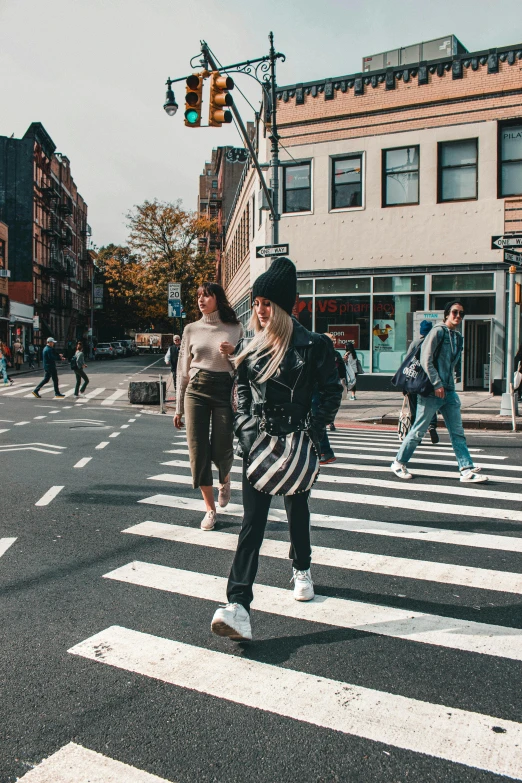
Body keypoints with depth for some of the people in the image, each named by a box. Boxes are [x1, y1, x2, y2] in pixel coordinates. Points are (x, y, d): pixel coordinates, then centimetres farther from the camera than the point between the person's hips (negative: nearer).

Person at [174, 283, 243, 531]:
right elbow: (183, 370, 10)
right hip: (196, 390, 2)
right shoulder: (191, 329, 8)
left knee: (222, 449, -3)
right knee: (198, 450, -2)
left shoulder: (235, 328, 5)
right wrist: (178, 408, 9)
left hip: (225, 390, -1)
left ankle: (224, 480, 36)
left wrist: (234, 352, -13)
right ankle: (210, 508, 11)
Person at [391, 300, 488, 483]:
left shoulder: (458, 337, 15)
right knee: (419, 430, 1)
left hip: (449, 391, 7)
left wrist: (450, 384, 12)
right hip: (432, 390, -7)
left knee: (458, 432, 4)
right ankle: (399, 462, 15)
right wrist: (437, 384, -17)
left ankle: (467, 470, 5)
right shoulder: (438, 332, -7)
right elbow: (426, 360, -14)